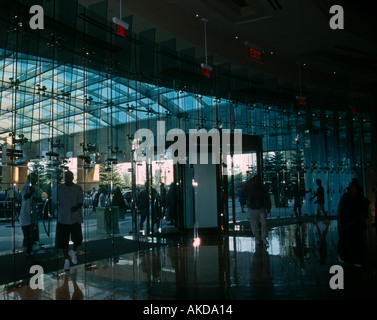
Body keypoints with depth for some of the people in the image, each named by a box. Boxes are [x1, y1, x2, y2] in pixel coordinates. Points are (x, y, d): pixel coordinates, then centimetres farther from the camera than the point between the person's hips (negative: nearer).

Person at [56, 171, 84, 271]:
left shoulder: (78, 188, 2)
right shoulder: (59, 188, 5)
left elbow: (81, 202, -2)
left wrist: (76, 207, -22)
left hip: (75, 218, -1)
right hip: (63, 218, 1)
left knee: (78, 239, -7)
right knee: (63, 240, 2)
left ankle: (73, 252, 25)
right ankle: (66, 260, 19)